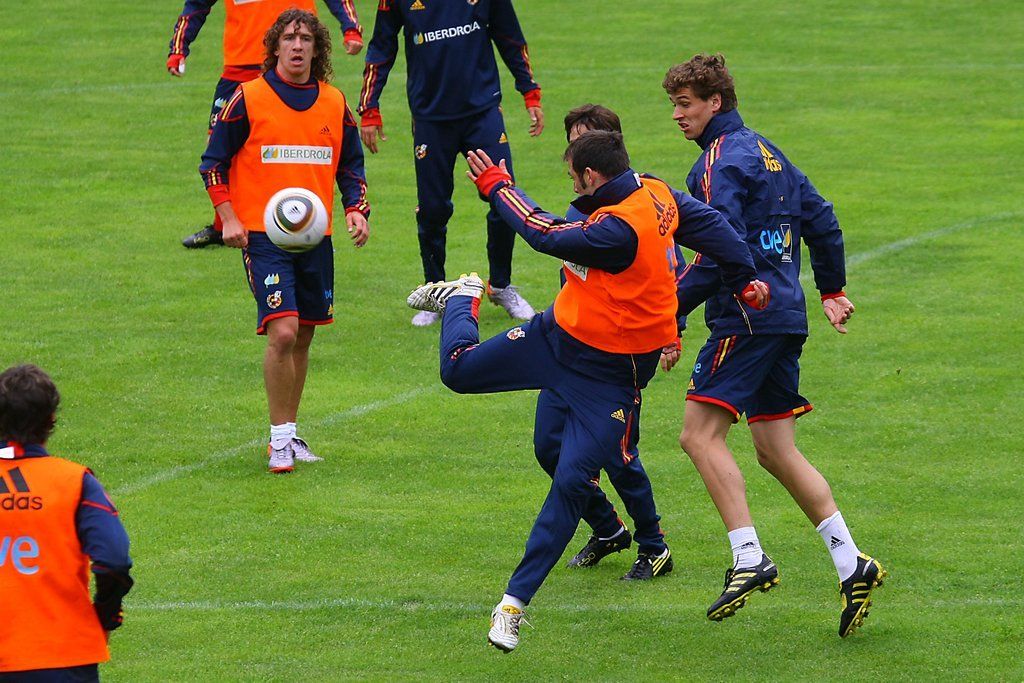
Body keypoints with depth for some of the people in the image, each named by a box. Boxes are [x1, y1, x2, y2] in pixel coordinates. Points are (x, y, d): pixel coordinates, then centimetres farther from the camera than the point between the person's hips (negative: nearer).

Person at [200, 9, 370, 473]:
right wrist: (228, 218, -9)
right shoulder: (249, 98, -3)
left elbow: (351, 167, 19)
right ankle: (280, 439, -8)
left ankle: (288, 432, 24)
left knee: (302, 338, 11)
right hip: (262, 236, -5)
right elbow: (214, 162, 2)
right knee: (282, 333, -17)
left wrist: (356, 210, 2)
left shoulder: (335, 103, 8)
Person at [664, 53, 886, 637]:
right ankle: (852, 564, 3)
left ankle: (750, 559, -21)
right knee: (777, 451, 10)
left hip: (747, 314, -10)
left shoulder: (721, 163, -10)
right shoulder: (767, 152, 19)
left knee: (701, 433, -12)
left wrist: (670, 307, -16)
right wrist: (833, 290, 33)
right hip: (786, 315, 10)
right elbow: (822, 220, 24)